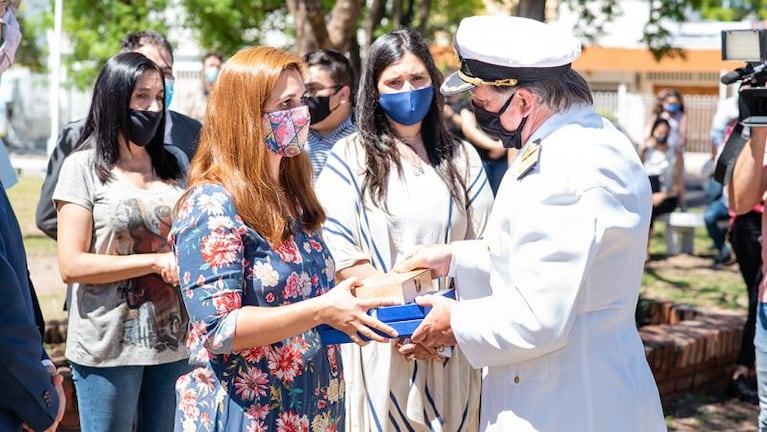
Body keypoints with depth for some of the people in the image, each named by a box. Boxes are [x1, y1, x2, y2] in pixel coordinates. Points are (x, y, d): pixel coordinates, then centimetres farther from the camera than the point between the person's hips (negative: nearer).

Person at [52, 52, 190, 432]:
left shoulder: (175, 164, 10)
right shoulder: (83, 166, -5)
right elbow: (71, 266, -12)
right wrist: (155, 262, -15)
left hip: (174, 340, 4)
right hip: (109, 346, -4)